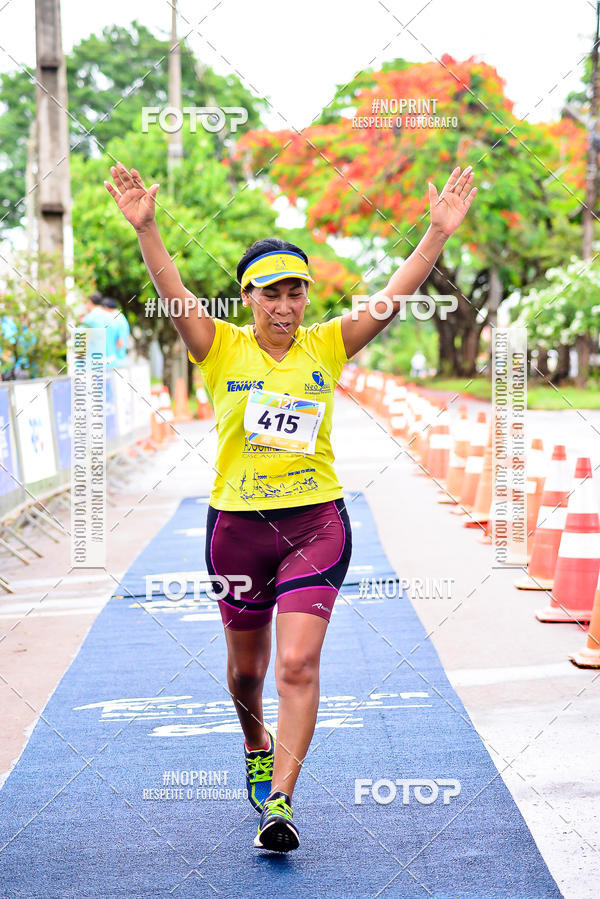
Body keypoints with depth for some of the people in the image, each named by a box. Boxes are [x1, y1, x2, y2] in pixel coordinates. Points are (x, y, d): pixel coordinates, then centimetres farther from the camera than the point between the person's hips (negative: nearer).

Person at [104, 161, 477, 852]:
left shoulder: (327, 346, 2)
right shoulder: (223, 349, -2)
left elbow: (392, 298, -6)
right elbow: (172, 294, -16)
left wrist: (438, 232, -17)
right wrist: (145, 229, -31)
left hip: (316, 522, -1)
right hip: (237, 523, 1)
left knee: (298, 663, -13)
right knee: (246, 668, 15)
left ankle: (278, 803, -10)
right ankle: (257, 747, 46)